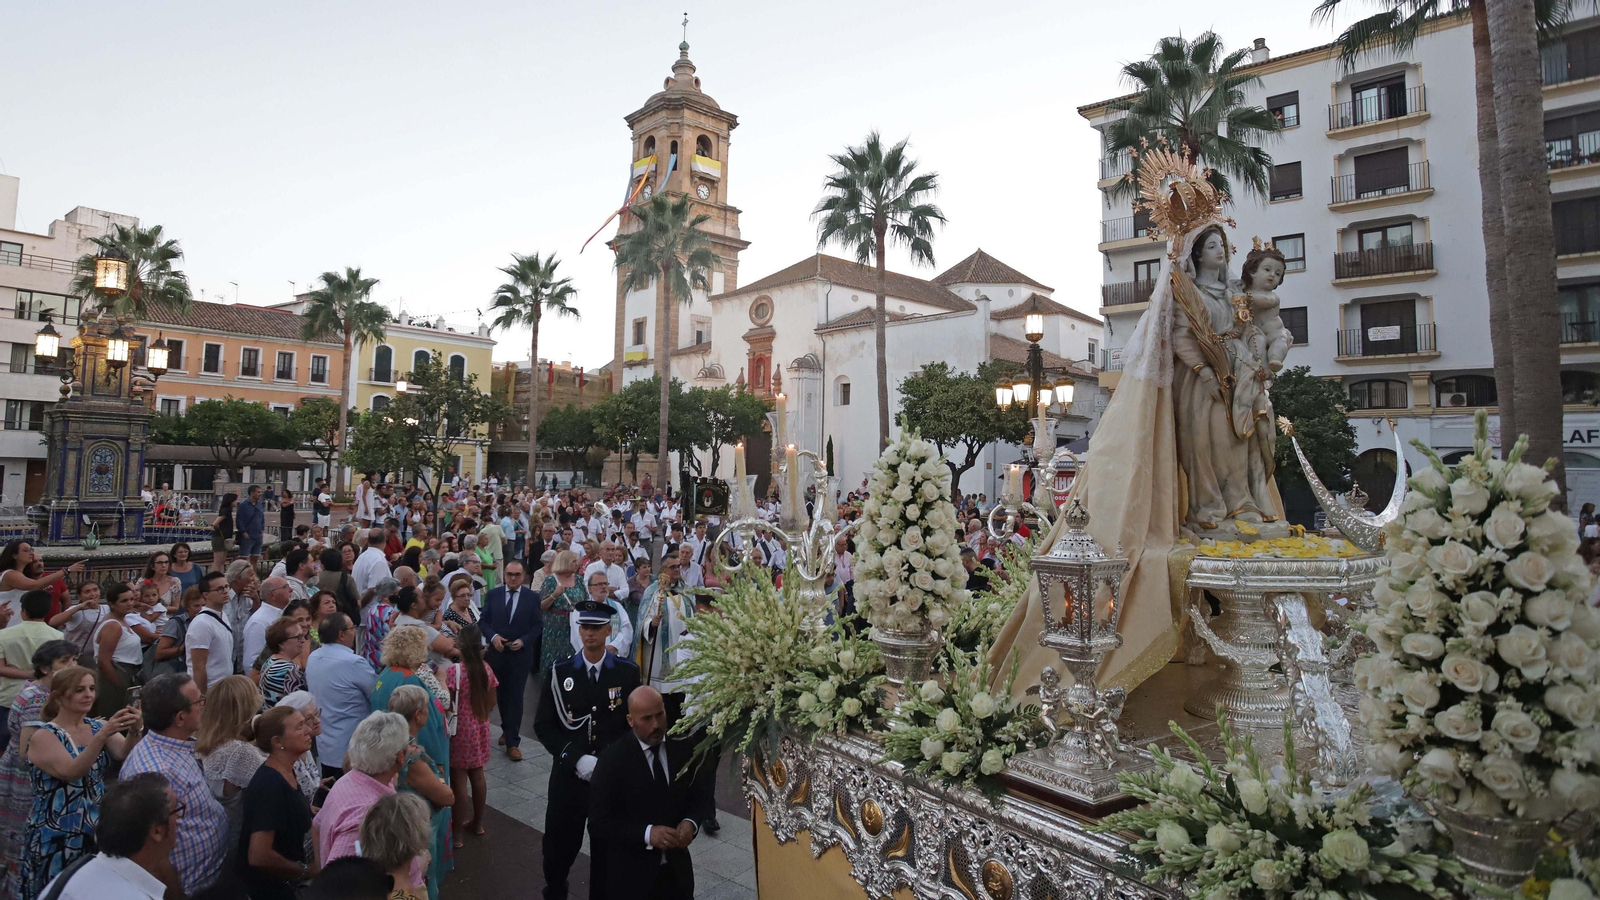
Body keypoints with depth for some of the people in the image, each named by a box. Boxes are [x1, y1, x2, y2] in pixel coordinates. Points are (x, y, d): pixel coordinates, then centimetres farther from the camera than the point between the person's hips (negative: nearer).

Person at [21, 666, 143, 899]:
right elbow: (70, 772, -27)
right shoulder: (44, 736, -10)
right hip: (57, 838, -4)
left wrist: (133, 732, -35)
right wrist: (104, 734, -40)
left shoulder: (97, 726, 2)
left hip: (97, 831, 4)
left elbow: (125, 754, -15)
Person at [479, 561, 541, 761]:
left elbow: (538, 625, -2)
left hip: (521, 654, -2)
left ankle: (513, 742, 7)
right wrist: (493, 636, -16)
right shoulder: (492, 595, 2)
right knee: (501, 695, 17)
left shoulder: (532, 597, -4)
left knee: (515, 698, -1)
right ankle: (507, 730, 38)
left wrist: (523, 641, -16)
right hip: (497, 653, 3)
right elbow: (483, 621, 2)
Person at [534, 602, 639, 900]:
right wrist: (576, 758, -13)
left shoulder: (628, 672, -4)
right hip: (568, 773, 1)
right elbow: (543, 725, -2)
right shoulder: (560, 672, -2)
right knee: (560, 842, 11)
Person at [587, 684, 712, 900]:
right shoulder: (612, 759, -15)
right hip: (628, 874, -3)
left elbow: (701, 797, 4)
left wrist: (691, 823, -16)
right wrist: (647, 833, -25)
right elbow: (599, 822, -15)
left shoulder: (683, 748, -5)